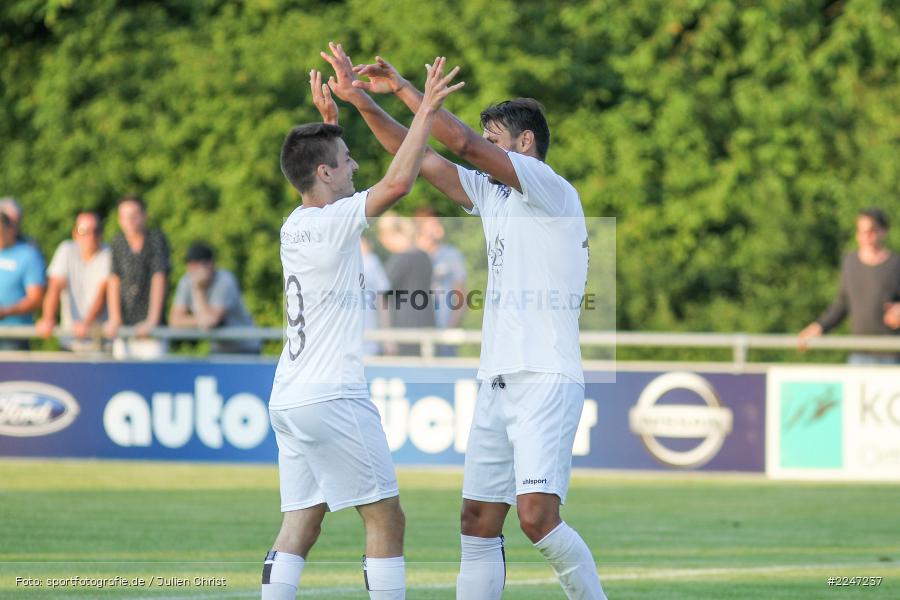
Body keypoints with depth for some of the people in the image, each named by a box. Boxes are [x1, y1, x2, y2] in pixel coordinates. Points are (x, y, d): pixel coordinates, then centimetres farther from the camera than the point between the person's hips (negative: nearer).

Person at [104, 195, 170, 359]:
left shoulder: (156, 240, -3)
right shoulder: (119, 243, 8)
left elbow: (159, 280, -10)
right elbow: (114, 281, 5)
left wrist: (152, 321, -18)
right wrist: (114, 319, -6)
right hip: (124, 327, 4)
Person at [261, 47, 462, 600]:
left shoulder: (296, 225, 13)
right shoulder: (334, 223, -11)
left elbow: (335, 185, 35)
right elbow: (397, 183, -22)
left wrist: (329, 119, 32)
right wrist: (427, 110, -15)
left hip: (289, 398, 9)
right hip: (334, 397, -9)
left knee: (300, 525, 4)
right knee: (386, 519, -1)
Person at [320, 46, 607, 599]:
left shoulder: (551, 190, -7)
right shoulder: (492, 196, 17)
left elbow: (464, 142, -15)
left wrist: (403, 86, -7)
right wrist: (363, 101, 9)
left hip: (546, 382, -8)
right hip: (496, 383, 8)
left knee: (537, 515, -19)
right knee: (478, 523, 3)